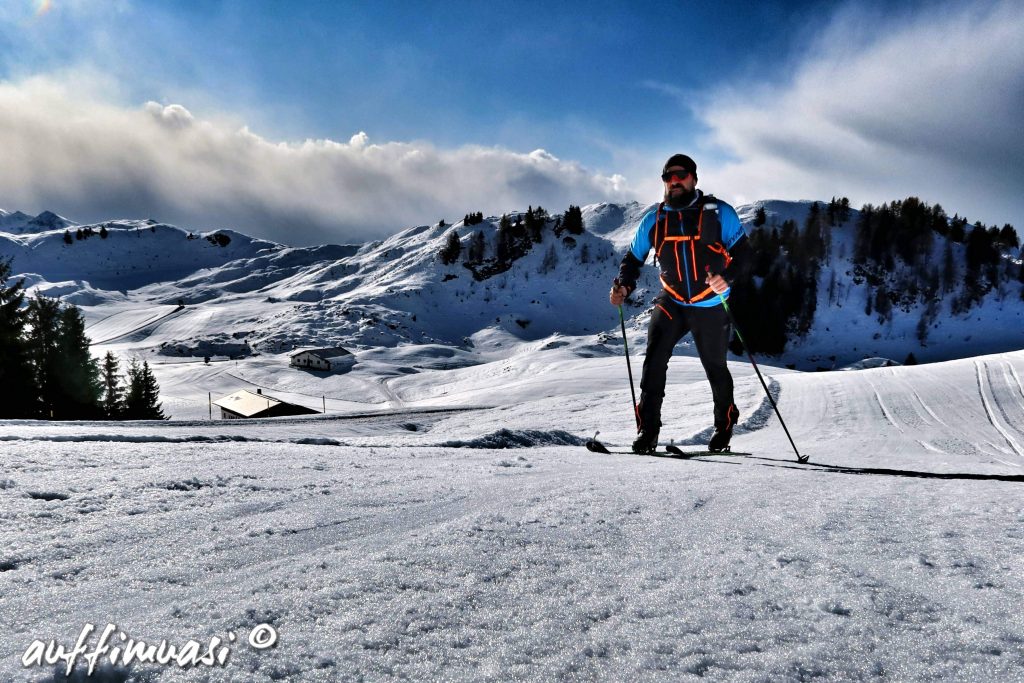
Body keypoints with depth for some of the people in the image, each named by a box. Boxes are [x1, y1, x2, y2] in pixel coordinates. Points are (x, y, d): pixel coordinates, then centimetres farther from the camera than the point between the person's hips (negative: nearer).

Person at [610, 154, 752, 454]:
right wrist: (623, 285, -11)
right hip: (671, 302, 2)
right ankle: (648, 430, -12)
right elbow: (633, 258, 10)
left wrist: (728, 276, -28)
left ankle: (724, 426, 34)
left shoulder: (718, 212, -4)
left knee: (715, 367, 10)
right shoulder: (654, 218, 4)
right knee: (654, 360, -17)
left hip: (710, 305, -2)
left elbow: (744, 253, -7)